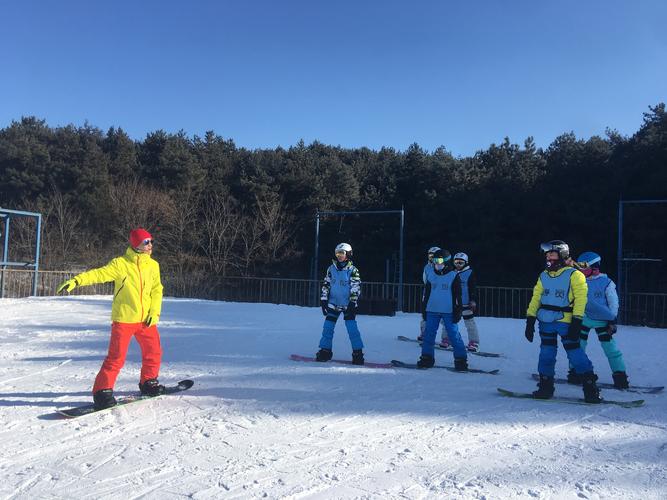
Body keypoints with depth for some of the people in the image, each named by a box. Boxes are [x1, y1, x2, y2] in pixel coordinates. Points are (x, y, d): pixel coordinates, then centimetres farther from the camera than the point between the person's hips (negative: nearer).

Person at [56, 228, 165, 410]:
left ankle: (148, 382, 33)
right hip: (124, 319, -5)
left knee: (154, 352, 13)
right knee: (116, 357, -6)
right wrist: (76, 281, -31)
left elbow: (157, 289, 9)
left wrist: (155, 311, -2)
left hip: (146, 319, 5)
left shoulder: (153, 265, 5)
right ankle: (102, 390, 6)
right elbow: (99, 274, -17)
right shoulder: (120, 264, -9)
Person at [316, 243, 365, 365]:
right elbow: (326, 285, 11)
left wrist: (353, 303, -14)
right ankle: (325, 350, 13)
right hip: (333, 303, 4)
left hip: (348, 304, -4)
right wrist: (323, 300, 5)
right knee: (327, 327, 0)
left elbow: (356, 288, -7)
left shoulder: (352, 270, -5)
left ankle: (358, 353, -1)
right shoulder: (331, 269, 6)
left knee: (352, 328, -9)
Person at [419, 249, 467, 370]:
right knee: (429, 334, 4)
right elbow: (426, 293, 14)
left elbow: (458, 296, 0)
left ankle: (461, 359, 5)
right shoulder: (430, 274, 8)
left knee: (454, 335, -3)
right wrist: (424, 309, 11)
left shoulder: (453, 276, -1)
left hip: (449, 311, -3)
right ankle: (427, 358, 14)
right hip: (432, 310, 3)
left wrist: (458, 311, -4)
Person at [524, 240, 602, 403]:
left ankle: (591, 388, 4)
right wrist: (530, 320, 7)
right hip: (545, 322, 5)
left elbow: (580, 298, -10)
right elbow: (536, 298, 13)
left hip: (565, 322, -5)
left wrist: (576, 322, -17)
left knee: (574, 353, -7)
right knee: (546, 354, 7)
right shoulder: (544, 276, 13)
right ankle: (545, 388, 17)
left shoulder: (574, 275, -4)